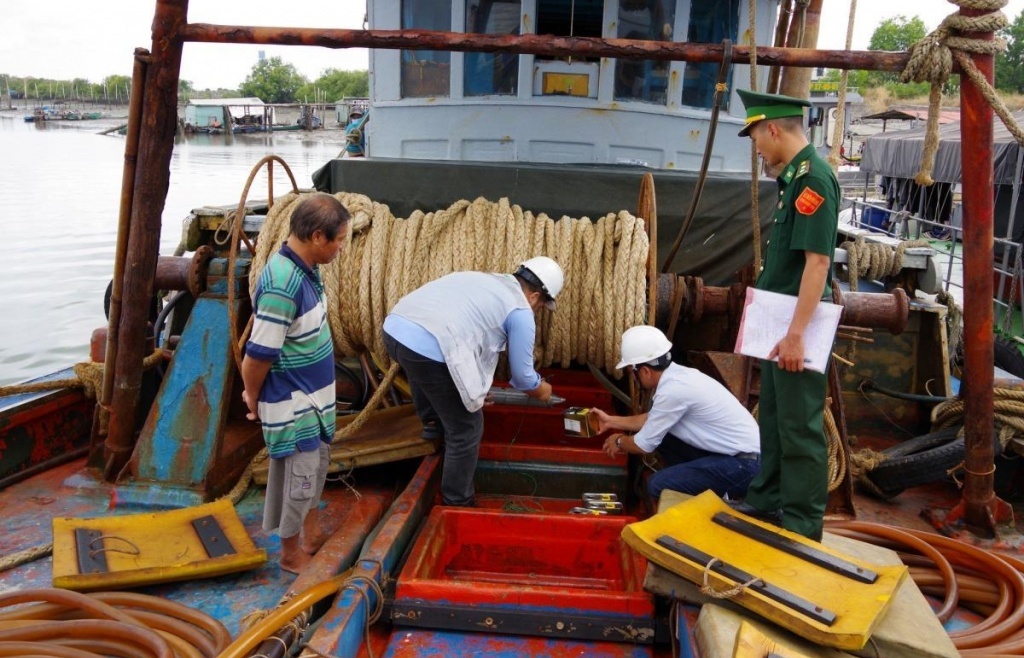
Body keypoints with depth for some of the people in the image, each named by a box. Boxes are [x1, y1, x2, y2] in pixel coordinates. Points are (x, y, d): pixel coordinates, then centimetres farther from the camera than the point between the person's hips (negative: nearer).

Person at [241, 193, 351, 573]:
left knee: (317, 463, 23)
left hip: (313, 393, 9)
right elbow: (258, 356, -25)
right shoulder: (282, 286, -30)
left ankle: (312, 533, 43)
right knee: (299, 474, 7)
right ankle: (291, 553, 27)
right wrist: (253, 399, -8)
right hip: (292, 402, -9)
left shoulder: (304, 268, 0)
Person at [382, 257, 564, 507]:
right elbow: (522, 377, 13)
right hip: (429, 349, -7)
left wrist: (477, 388, 56)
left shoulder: (481, 280, 31)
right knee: (466, 430, 12)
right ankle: (457, 503, 25)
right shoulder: (521, 312, 8)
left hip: (394, 328, 8)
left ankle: (431, 423, 50)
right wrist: (541, 391, 36)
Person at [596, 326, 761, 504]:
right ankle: (698, 488, 17)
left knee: (658, 485, -15)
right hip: (737, 451, 9)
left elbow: (644, 445, -11)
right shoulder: (678, 375, 4)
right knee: (660, 433, 11)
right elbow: (653, 419, 22)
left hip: (744, 465, -9)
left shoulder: (673, 390, -22)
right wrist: (612, 421, 29)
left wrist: (619, 442, 9)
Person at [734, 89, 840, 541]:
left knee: (799, 426, 0)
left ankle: (802, 525, 12)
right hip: (780, 322, 10)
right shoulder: (795, 176, 12)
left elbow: (818, 260, -24)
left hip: (798, 326, -10)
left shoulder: (814, 178, -18)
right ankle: (768, 502, 33)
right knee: (774, 417, 19)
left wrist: (796, 333, -26)